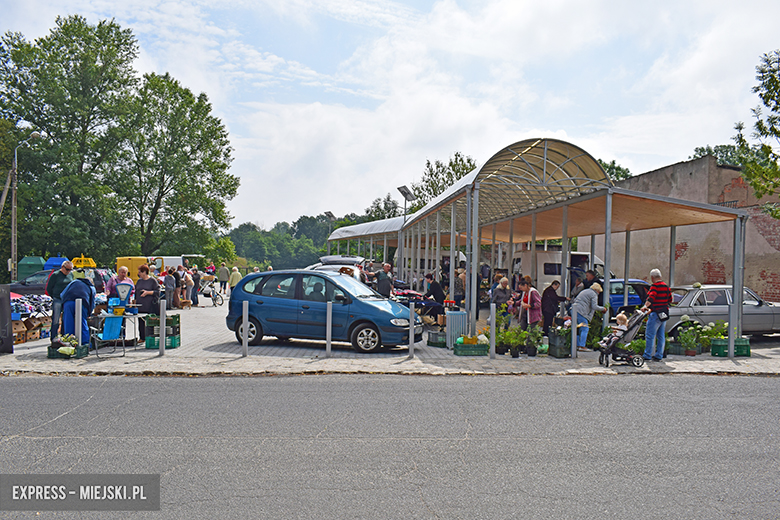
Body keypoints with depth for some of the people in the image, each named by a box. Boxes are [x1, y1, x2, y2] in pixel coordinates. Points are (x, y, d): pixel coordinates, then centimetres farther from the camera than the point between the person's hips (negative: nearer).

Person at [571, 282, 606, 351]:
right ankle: (582, 346, -9)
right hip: (581, 311, -9)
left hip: (574, 309, 9)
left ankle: (577, 345, 13)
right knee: (585, 328, -5)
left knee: (578, 329, 14)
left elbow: (575, 300, 31)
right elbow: (594, 306, -8)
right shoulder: (594, 295, 1)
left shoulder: (584, 291, 27)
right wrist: (603, 308, 6)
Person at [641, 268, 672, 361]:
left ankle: (647, 355, -2)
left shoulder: (654, 286, -11)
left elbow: (651, 298, -26)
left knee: (650, 335, -4)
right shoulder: (666, 286, 14)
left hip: (656, 313, -9)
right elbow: (670, 300, 23)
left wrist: (645, 306, -34)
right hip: (664, 314, 9)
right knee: (661, 336, 11)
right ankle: (659, 356, 14)